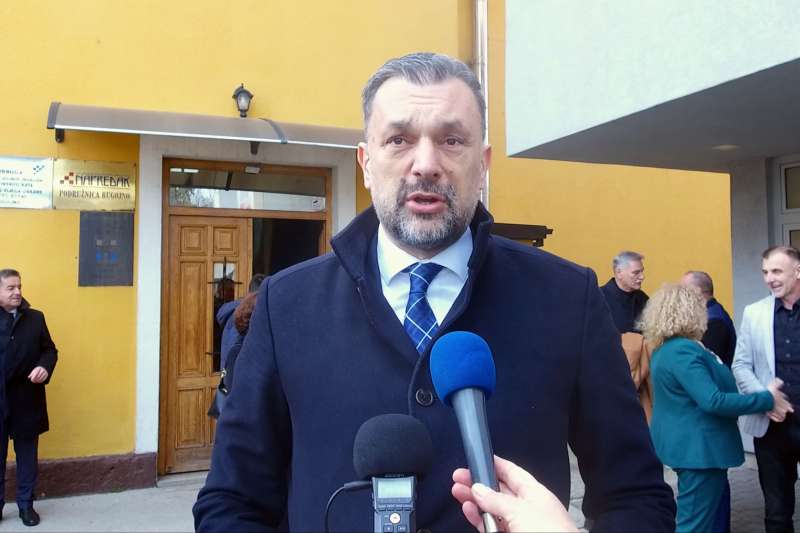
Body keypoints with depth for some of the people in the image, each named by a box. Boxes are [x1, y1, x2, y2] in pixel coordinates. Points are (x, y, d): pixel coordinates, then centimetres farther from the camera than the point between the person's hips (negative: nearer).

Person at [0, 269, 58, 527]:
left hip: (27, 400, 2)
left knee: (27, 455, 12)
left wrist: (45, 367, -13)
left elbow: (49, 350, 6)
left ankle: (26, 504, 25)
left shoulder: (35, 318, 4)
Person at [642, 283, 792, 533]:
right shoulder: (683, 350, -24)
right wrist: (767, 399, -20)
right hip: (698, 447, -10)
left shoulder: (666, 348, 10)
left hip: (689, 444, 10)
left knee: (717, 512, 23)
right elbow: (712, 401, -29)